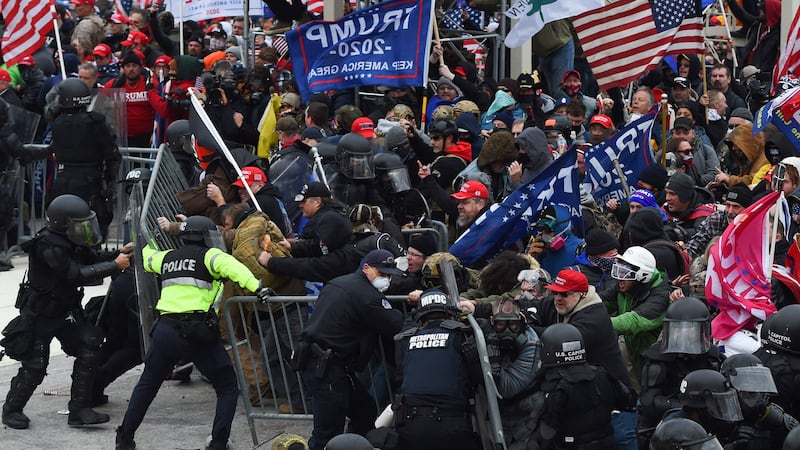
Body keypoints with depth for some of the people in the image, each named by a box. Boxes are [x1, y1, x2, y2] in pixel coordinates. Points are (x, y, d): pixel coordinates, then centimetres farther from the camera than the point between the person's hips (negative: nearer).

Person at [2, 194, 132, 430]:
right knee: (34, 368, -4)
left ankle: (79, 410, -4)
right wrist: (115, 265, -27)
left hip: (66, 311, 8)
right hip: (40, 316, -7)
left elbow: (93, 260, 10)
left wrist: (119, 254, -8)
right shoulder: (48, 247, -27)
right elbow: (78, 275, -32)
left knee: (89, 346, -9)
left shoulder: (72, 243, 0)